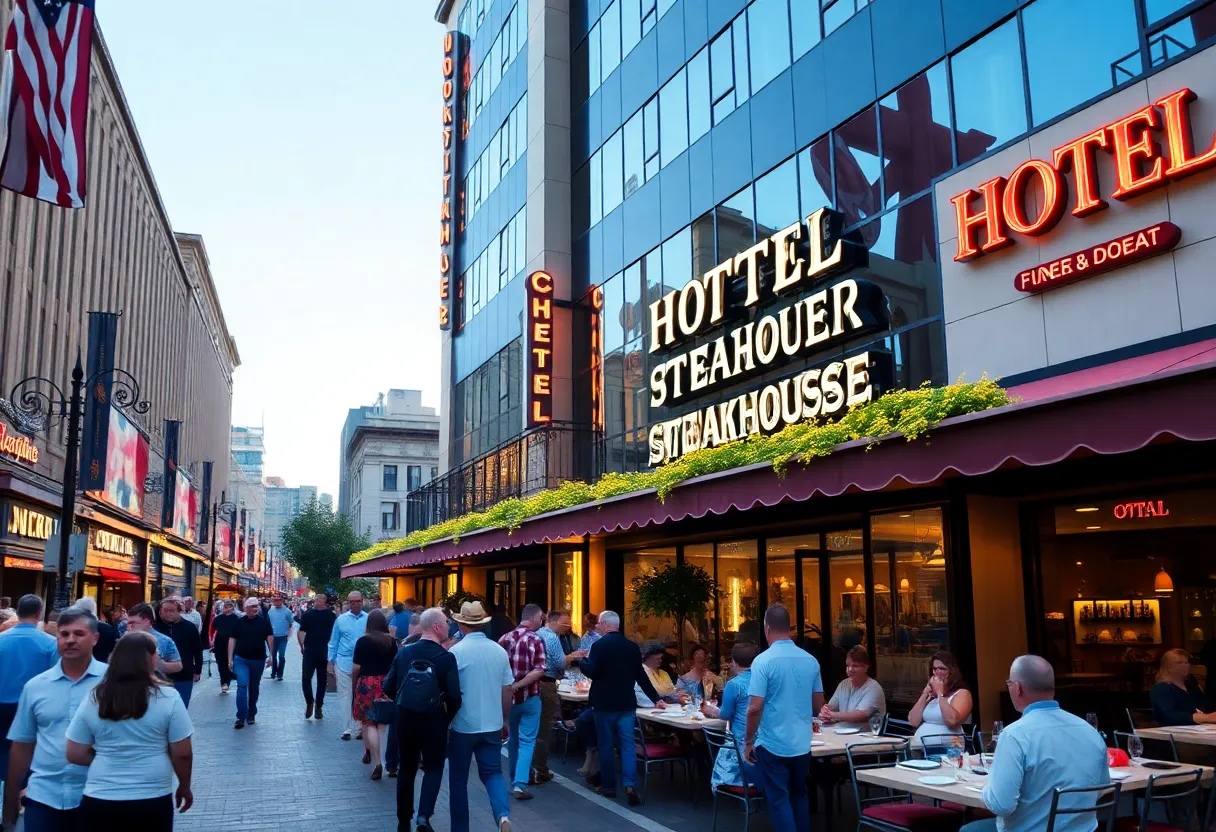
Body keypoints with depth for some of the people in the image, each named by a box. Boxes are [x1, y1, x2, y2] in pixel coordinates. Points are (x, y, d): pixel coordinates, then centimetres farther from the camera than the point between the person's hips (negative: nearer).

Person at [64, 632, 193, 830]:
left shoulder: (93, 699, -2)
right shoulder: (168, 698, -10)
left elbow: (75, 754, 2)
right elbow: (182, 753, -7)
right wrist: (184, 787, 8)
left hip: (99, 801, 2)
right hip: (152, 801, -1)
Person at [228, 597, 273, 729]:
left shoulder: (264, 621, -1)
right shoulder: (239, 622, -2)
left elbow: (270, 637, 3)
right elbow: (232, 640, 1)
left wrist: (271, 655, -2)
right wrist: (230, 658, -3)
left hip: (259, 660, 1)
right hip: (241, 659, -1)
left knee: (254, 687, 13)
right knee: (242, 685, -13)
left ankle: (251, 714, 27)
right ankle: (241, 717, -8)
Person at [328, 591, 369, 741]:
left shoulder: (369, 619, -1)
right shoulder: (341, 619, 3)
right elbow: (334, 642, 8)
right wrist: (331, 662, 6)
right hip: (344, 663, 1)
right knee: (345, 696, 4)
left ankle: (359, 728, 12)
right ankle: (347, 728, 10)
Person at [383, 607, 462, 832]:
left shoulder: (404, 652, -2)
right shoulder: (446, 658, -13)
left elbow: (388, 688, 0)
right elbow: (454, 697, -16)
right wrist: (448, 719, 3)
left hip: (405, 718, 4)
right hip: (433, 720, -4)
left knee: (407, 768, 18)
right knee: (433, 768, 12)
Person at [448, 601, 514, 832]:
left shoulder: (456, 651, -12)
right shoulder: (500, 651, 0)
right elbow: (508, 691, 6)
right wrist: (505, 722, 18)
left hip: (462, 726, -3)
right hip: (492, 725, 3)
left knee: (458, 779, 12)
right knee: (492, 772, 12)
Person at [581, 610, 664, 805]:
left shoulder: (599, 645, -10)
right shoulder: (632, 646, 6)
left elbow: (591, 672, -16)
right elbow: (642, 676, 10)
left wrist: (582, 659, 4)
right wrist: (655, 699, 17)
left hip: (604, 703, -3)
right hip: (626, 703, 4)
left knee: (606, 744, 7)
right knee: (628, 744, 3)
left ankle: (609, 786, 14)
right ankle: (630, 784, -10)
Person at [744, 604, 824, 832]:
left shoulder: (763, 661, -15)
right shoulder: (811, 661, 1)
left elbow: (755, 708, -17)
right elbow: (818, 705, 10)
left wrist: (748, 742, -4)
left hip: (772, 744, -5)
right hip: (802, 744, 5)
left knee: (779, 800, 5)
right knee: (799, 796, 20)